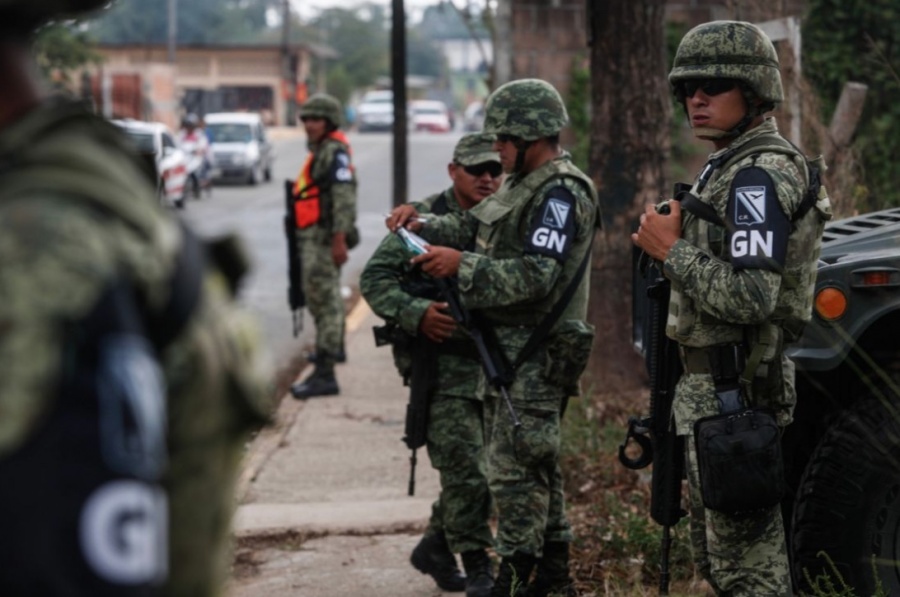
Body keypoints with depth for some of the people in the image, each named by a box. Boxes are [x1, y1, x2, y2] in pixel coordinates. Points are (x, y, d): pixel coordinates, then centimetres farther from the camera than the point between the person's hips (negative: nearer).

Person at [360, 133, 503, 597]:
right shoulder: (426, 219, -5)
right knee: (464, 468, -9)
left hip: (495, 363, 5)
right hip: (444, 362, -5)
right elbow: (374, 278, -7)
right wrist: (416, 313, -21)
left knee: (477, 467, 10)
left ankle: (435, 546, 28)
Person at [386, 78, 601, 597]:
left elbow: (535, 277, -24)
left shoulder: (561, 194, -17)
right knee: (537, 465, 16)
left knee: (514, 469, -8)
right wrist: (422, 224, 5)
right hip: (511, 351, 10)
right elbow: (474, 227, 20)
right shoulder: (529, 185, 15)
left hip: (534, 356, -10)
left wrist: (461, 265, -23)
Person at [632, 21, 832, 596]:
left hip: (732, 393, -11)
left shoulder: (758, 176, -18)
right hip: (713, 383, 11)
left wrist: (672, 250, -18)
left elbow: (749, 298, -27)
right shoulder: (732, 166, 16)